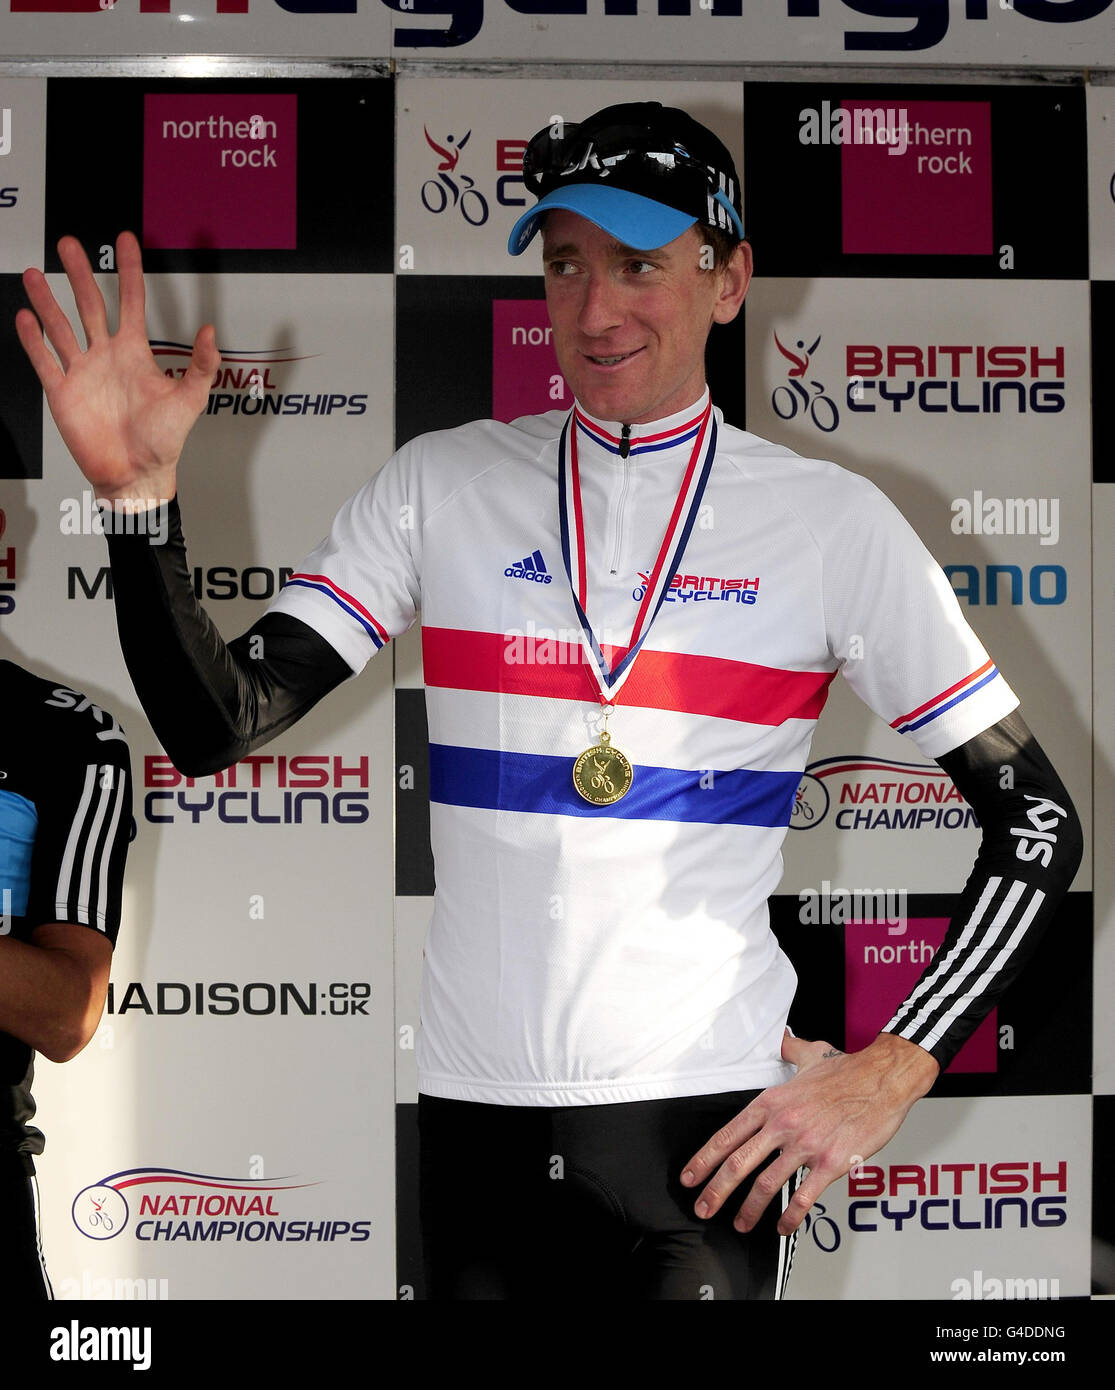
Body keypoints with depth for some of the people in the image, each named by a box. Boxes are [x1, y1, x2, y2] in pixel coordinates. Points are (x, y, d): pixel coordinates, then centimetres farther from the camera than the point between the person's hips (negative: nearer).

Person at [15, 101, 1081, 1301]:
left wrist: (891, 1072, -5)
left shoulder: (829, 519, -1)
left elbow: (1036, 823, 2)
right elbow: (217, 727, -2)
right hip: (476, 1111, 2)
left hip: (708, 1123, -2)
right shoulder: (442, 486, 4)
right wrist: (140, 491, -16)